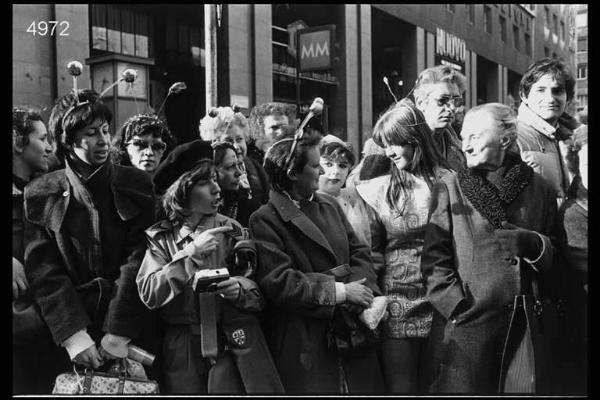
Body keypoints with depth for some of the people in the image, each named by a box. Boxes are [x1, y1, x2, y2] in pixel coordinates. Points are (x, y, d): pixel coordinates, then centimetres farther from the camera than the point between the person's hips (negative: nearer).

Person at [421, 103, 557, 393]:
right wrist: (459, 307, -13)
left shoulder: (538, 188, 8)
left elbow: (557, 258, 11)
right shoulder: (450, 187, 3)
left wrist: (534, 244, -10)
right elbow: (434, 258, -3)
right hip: (465, 328, -2)